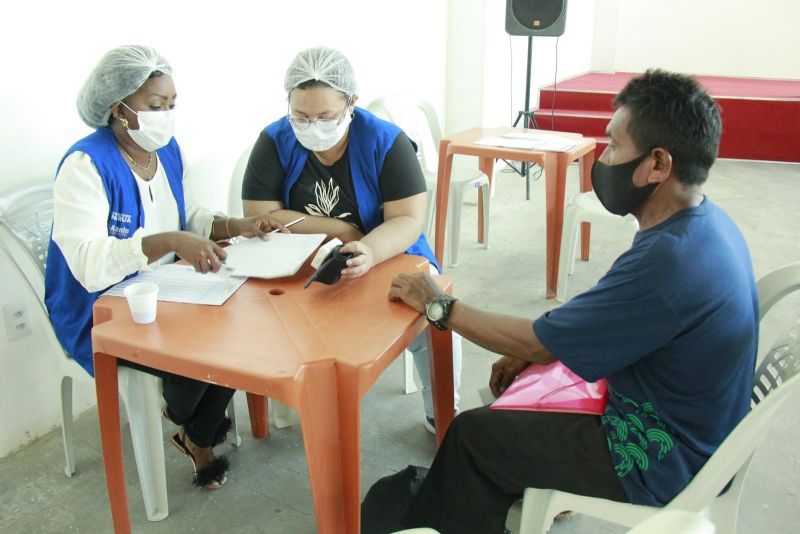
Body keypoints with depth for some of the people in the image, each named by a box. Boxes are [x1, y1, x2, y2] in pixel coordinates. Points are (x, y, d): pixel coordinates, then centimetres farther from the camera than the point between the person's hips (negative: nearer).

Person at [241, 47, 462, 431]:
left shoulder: (386, 141, -12)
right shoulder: (274, 141, -8)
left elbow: (408, 220, -20)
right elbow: (259, 217, -12)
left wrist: (370, 252, -43)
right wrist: (339, 230, -15)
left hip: (388, 259, -1)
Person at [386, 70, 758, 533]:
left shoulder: (667, 261, -33)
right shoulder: (708, 221, -3)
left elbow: (537, 342, -23)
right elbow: (614, 322, 9)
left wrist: (438, 305, -10)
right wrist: (534, 350, 4)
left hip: (663, 467, -9)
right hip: (689, 431, 9)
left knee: (473, 435, 0)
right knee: (522, 381, 18)